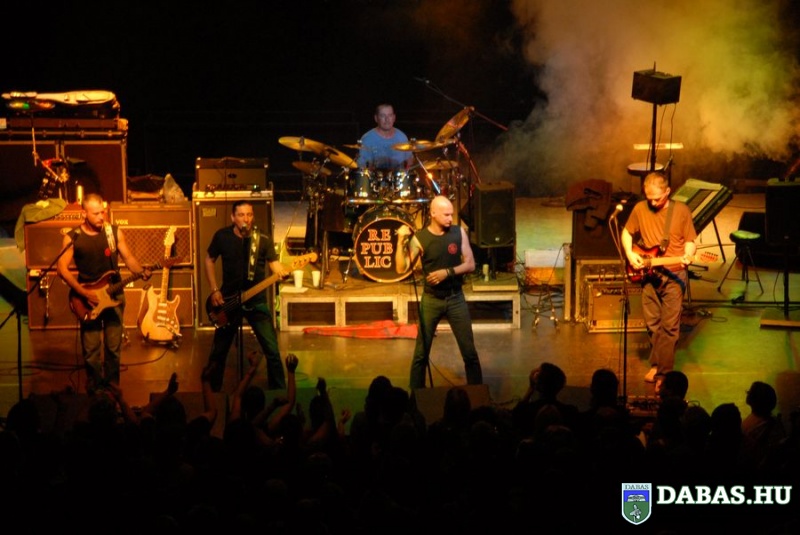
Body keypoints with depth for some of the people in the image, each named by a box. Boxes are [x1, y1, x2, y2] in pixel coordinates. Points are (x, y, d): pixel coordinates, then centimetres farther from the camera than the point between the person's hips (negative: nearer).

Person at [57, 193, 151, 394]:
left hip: (113, 295, 2)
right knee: (91, 349, -1)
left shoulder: (115, 232, 1)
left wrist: (141, 271, -18)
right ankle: (94, 392, 12)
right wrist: (83, 292, -15)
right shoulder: (72, 238, -6)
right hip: (87, 297, -2)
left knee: (114, 346, 5)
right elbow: (62, 268, -8)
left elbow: (128, 257, 4)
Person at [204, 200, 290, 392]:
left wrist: (283, 272, -33)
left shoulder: (263, 239, -6)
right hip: (227, 299, 1)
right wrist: (214, 290, -1)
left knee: (272, 350, -6)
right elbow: (209, 260, 8)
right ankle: (212, 391, 24)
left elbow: (274, 263, -8)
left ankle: (279, 392, 6)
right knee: (218, 351, 8)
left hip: (256, 300, -1)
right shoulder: (222, 236, -4)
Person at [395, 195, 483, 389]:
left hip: (455, 299, 1)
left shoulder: (459, 233, -4)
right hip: (431, 300, -1)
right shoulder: (419, 238, -8)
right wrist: (401, 242, -23)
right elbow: (401, 268, -12)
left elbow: (470, 265, -4)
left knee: (470, 352, 3)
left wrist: (447, 272, -18)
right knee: (421, 353, 3)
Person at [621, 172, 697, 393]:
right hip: (648, 273, 3)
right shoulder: (640, 209, -1)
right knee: (652, 323, 11)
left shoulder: (681, 211, -7)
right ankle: (657, 364, 27)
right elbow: (626, 233, 13)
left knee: (670, 326, -4)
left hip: (674, 274, -3)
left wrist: (688, 255, -22)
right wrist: (630, 254, -3)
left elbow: (690, 241, -1)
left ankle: (662, 372, 1)